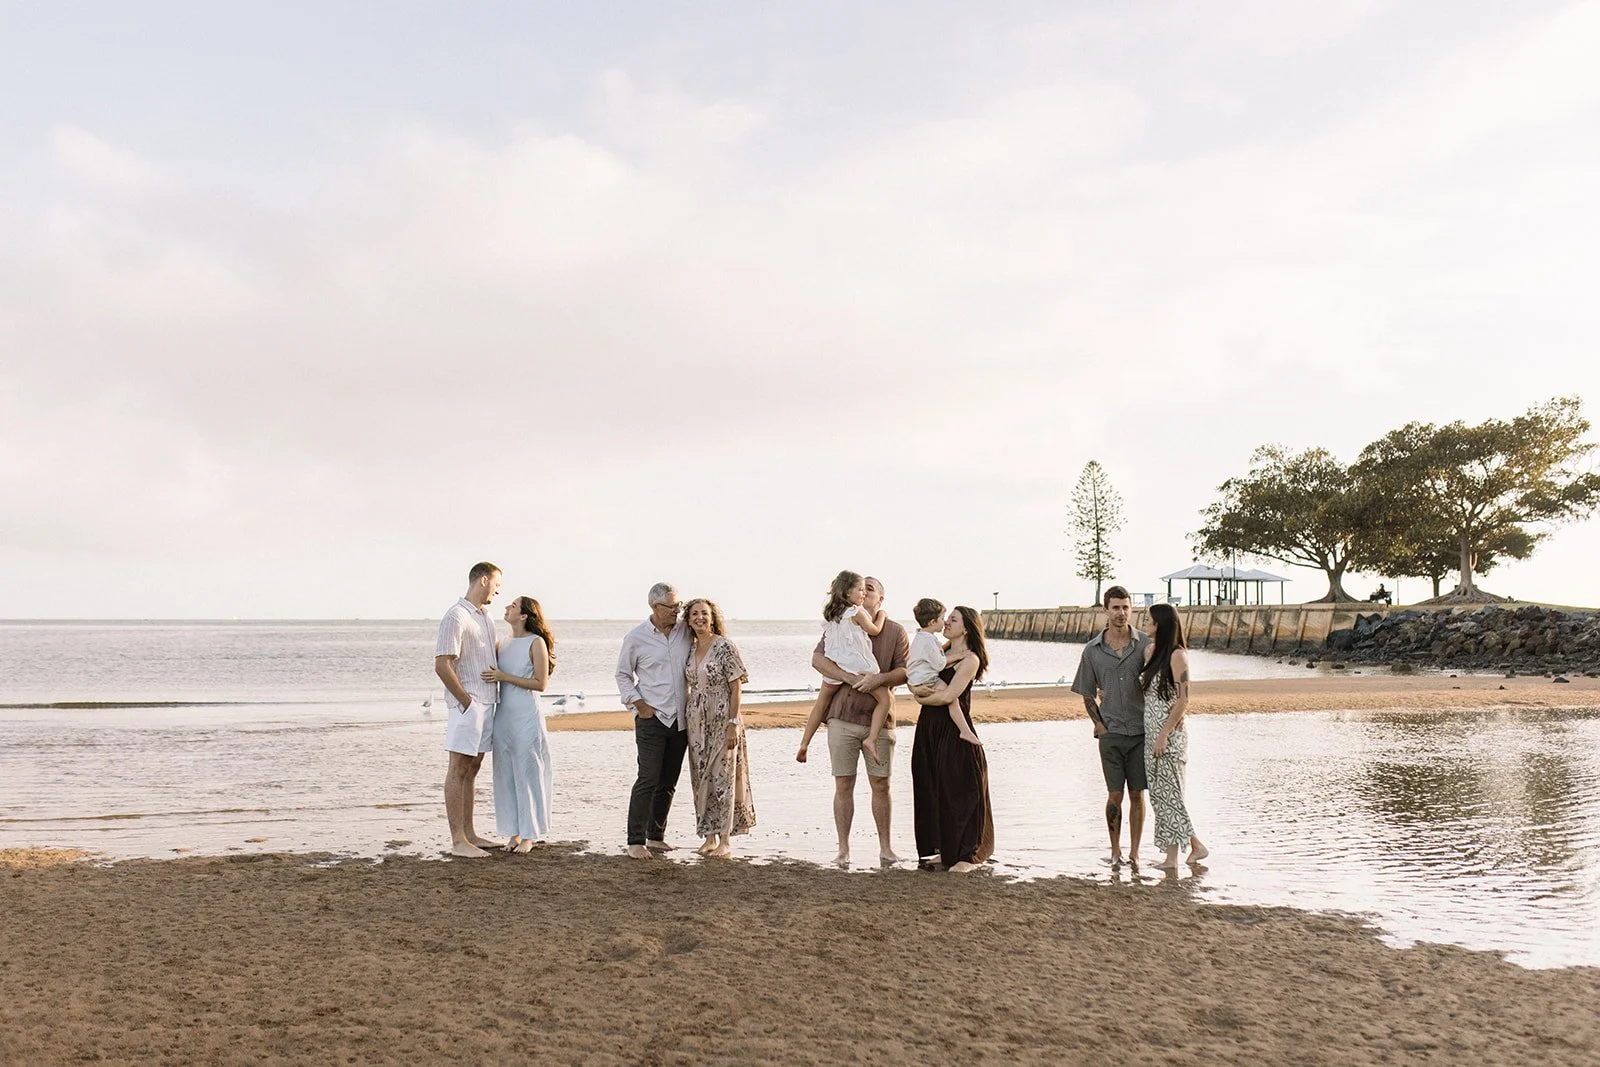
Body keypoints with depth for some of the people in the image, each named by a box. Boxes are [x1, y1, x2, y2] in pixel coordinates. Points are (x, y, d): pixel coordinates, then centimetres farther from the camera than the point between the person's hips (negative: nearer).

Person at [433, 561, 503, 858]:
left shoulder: (485, 616, 15)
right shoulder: (456, 617, -13)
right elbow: (442, 666, -19)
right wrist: (467, 701, -15)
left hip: (487, 703, 9)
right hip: (467, 705, -9)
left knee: (472, 769, 13)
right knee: (459, 769, -5)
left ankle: (469, 834, 19)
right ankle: (457, 841, -3)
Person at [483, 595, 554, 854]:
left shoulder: (536, 642, -7)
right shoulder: (504, 644, 12)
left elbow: (540, 684, -11)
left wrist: (503, 676, -15)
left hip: (526, 716, -6)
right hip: (503, 715, 6)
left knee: (527, 774, 0)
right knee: (506, 774, 7)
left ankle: (529, 835, 9)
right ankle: (513, 832, 16)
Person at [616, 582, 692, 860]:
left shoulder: (685, 631, 4)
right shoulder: (636, 637, -4)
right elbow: (623, 674, 5)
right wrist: (639, 704, -6)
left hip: (680, 719, 4)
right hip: (651, 717, -4)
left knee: (668, 782, 9)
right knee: (648, 779, -12)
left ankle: (656, 837, 20)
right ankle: (635, 841, -7)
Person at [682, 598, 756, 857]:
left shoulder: (725, 647, -10)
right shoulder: (690, 649, 9)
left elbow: (735, 687, -11)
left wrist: (733, 724, -16)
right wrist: (686, 717, 10)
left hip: (722, 720, -6)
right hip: (696, 721, 6)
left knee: (722, 777, -2)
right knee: (702, 779, 9)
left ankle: (725, 840, 4)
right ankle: (710, 836, 18)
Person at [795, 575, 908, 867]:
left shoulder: (895, 631, 5)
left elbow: (905, 671, -2)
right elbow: (817, 659, -6)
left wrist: (879, 678, -21)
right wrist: (850, 678, -18)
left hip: (879, 719, 0)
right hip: (843, 716, 0)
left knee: (881, 785, 4)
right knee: (843, 785, 2)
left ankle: (885, 848, 15)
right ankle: (843, 850, 9)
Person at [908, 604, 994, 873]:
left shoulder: (970, 659, -8)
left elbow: (948, 696, -16)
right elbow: (915, 681, 7)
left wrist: (922, 696, -2)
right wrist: (919, 689, -15)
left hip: (953, 732, -8)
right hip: (929, 729, 8)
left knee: (958, 792, -2)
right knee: (931, 789, 9)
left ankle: (967, 855, 5)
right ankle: (942, 849, 19)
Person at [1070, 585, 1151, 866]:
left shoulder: (1145, 645, 0)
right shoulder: (1093, 650, 3)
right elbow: (1087, 694, 11)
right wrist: (1099, 724, 1)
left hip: (1141, 731, 0)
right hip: (1111, 732, 0)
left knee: (1137, 794, 4)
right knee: (1115, 794, 2)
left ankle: (1134, 852, 13)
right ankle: (1115, 851, 13)